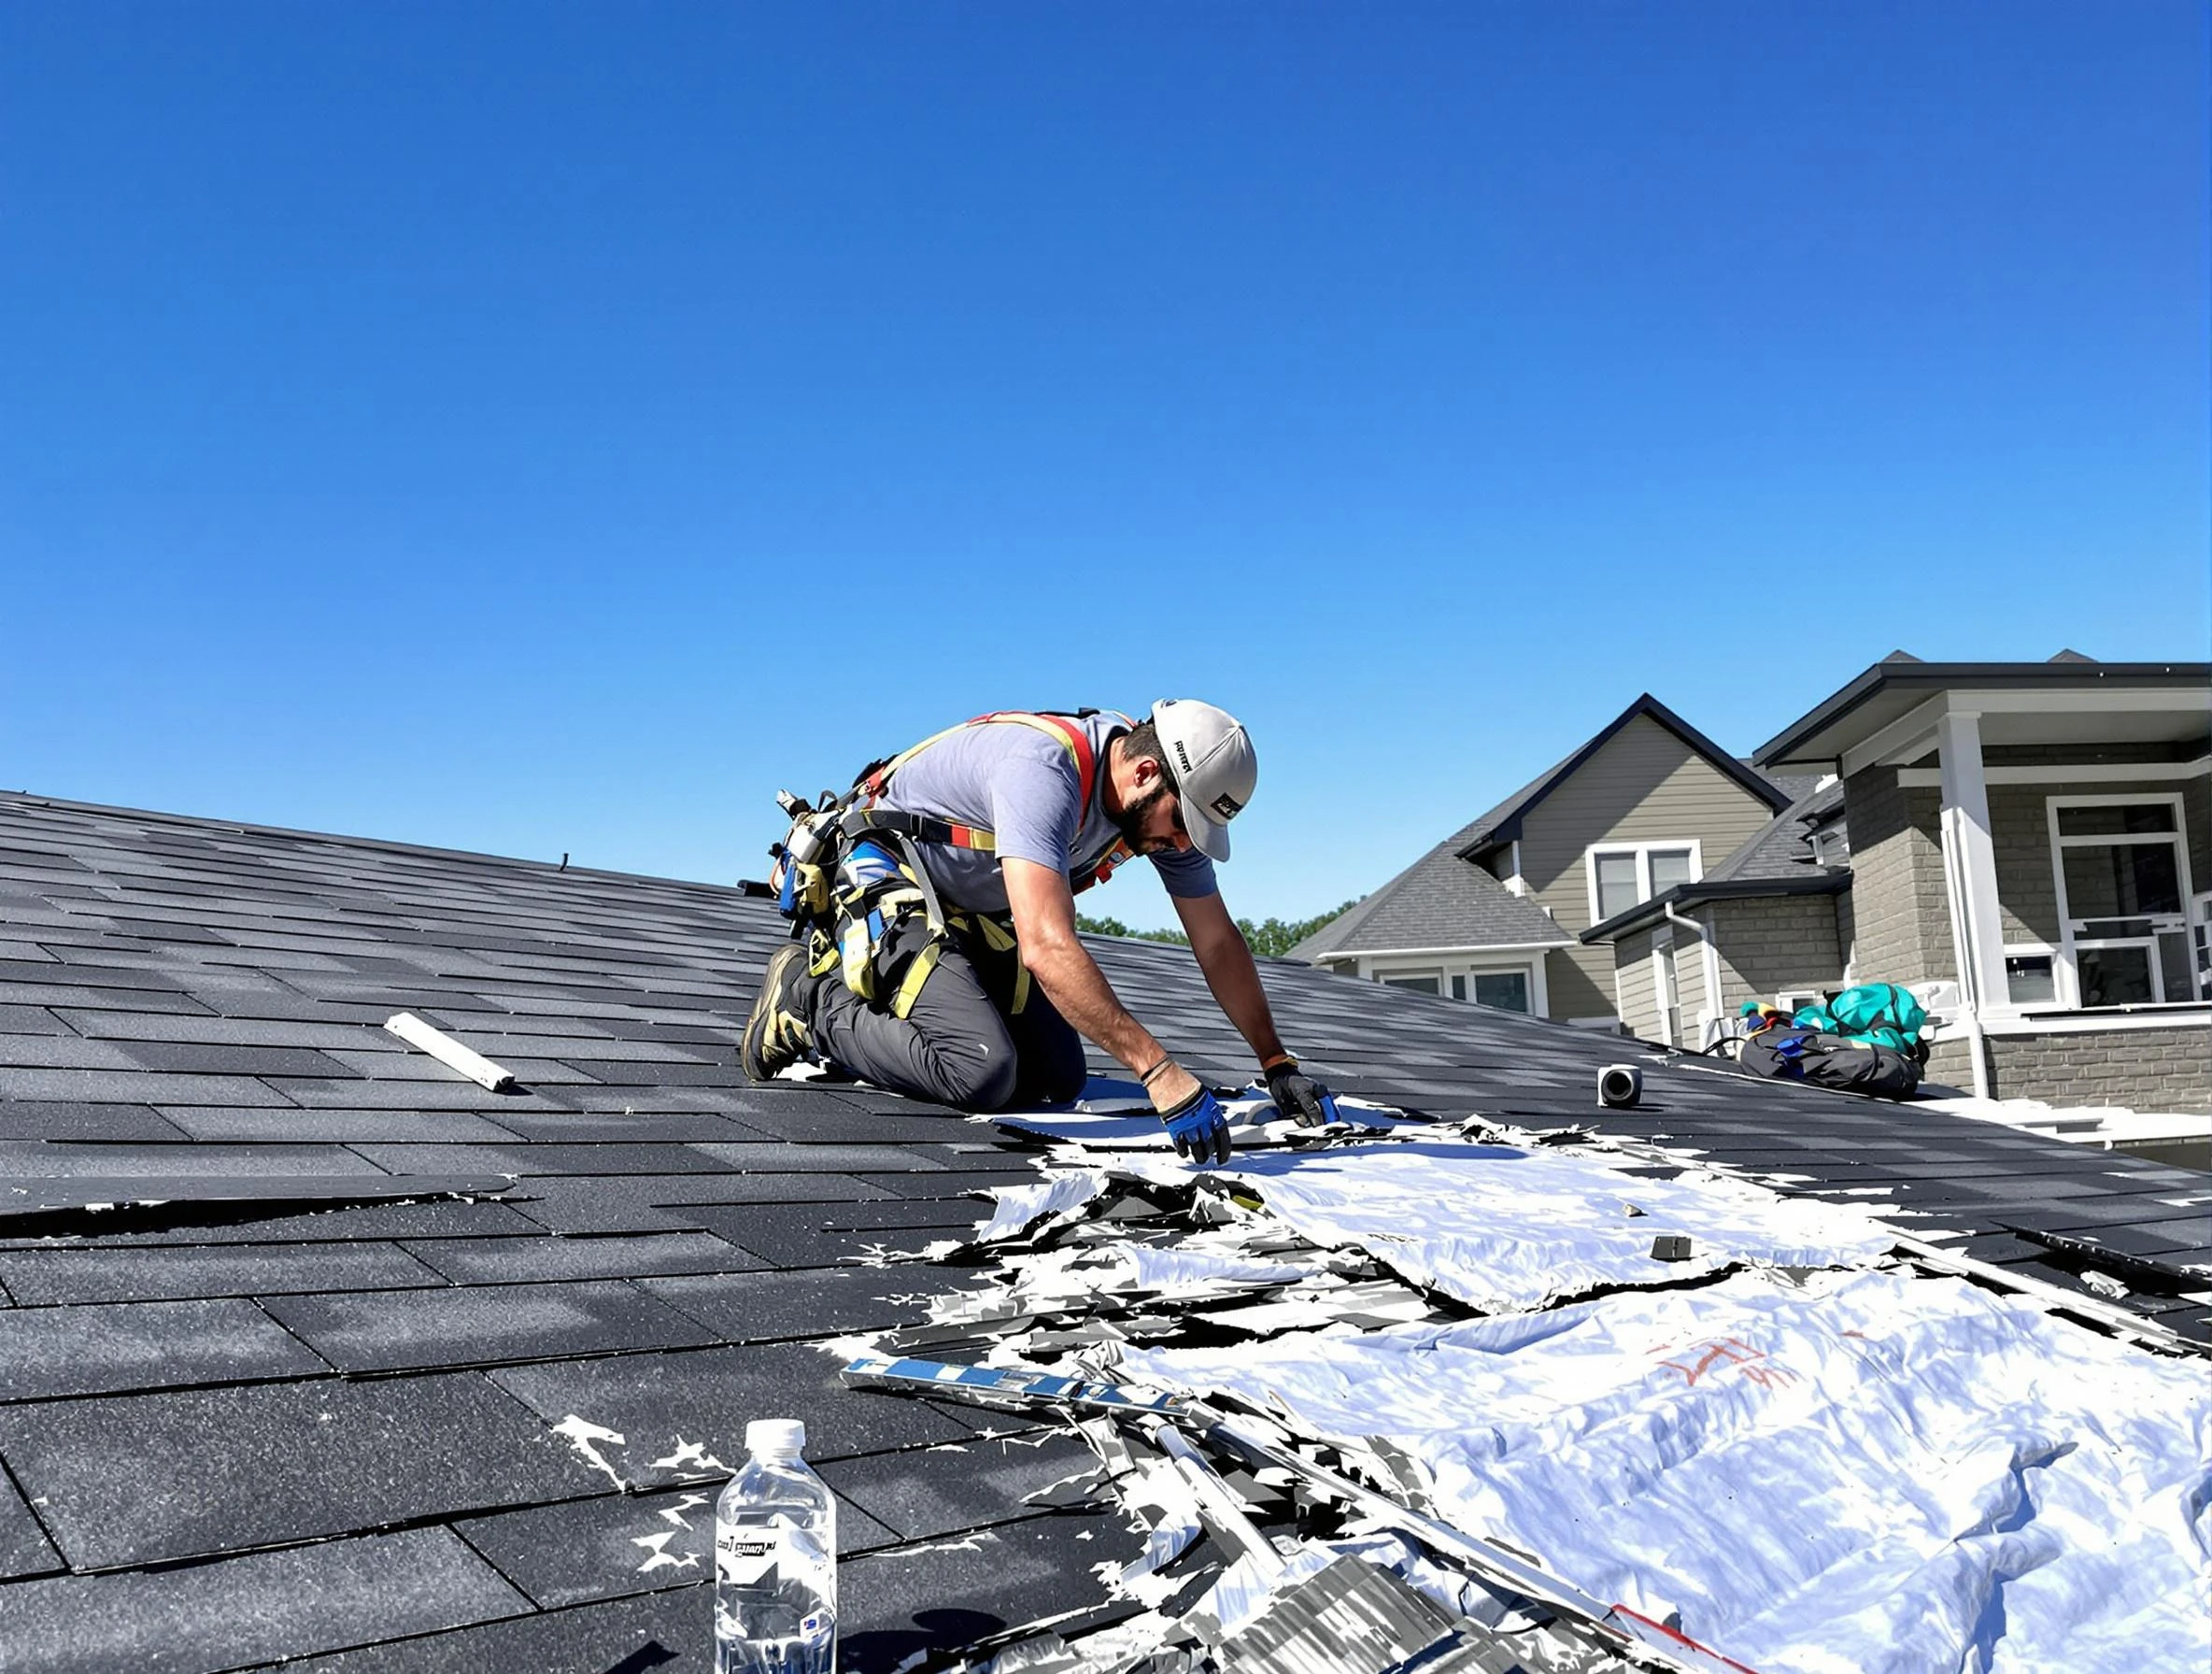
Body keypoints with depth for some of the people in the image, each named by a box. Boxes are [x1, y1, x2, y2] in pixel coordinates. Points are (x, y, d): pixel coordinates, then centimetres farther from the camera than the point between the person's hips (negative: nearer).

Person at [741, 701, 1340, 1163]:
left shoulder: (1163, 800, -9)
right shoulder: (1044, 769, -35)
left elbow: (1218, 943, 1)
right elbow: (1047, 946, -45)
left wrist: (1276, 1062, -3)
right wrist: (1158, 1070, -46)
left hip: (976, 917, 8)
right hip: (888, 884, -8)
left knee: (1060, 1079, 1)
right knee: (982, 1074, -25)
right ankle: (811, 999, -4)